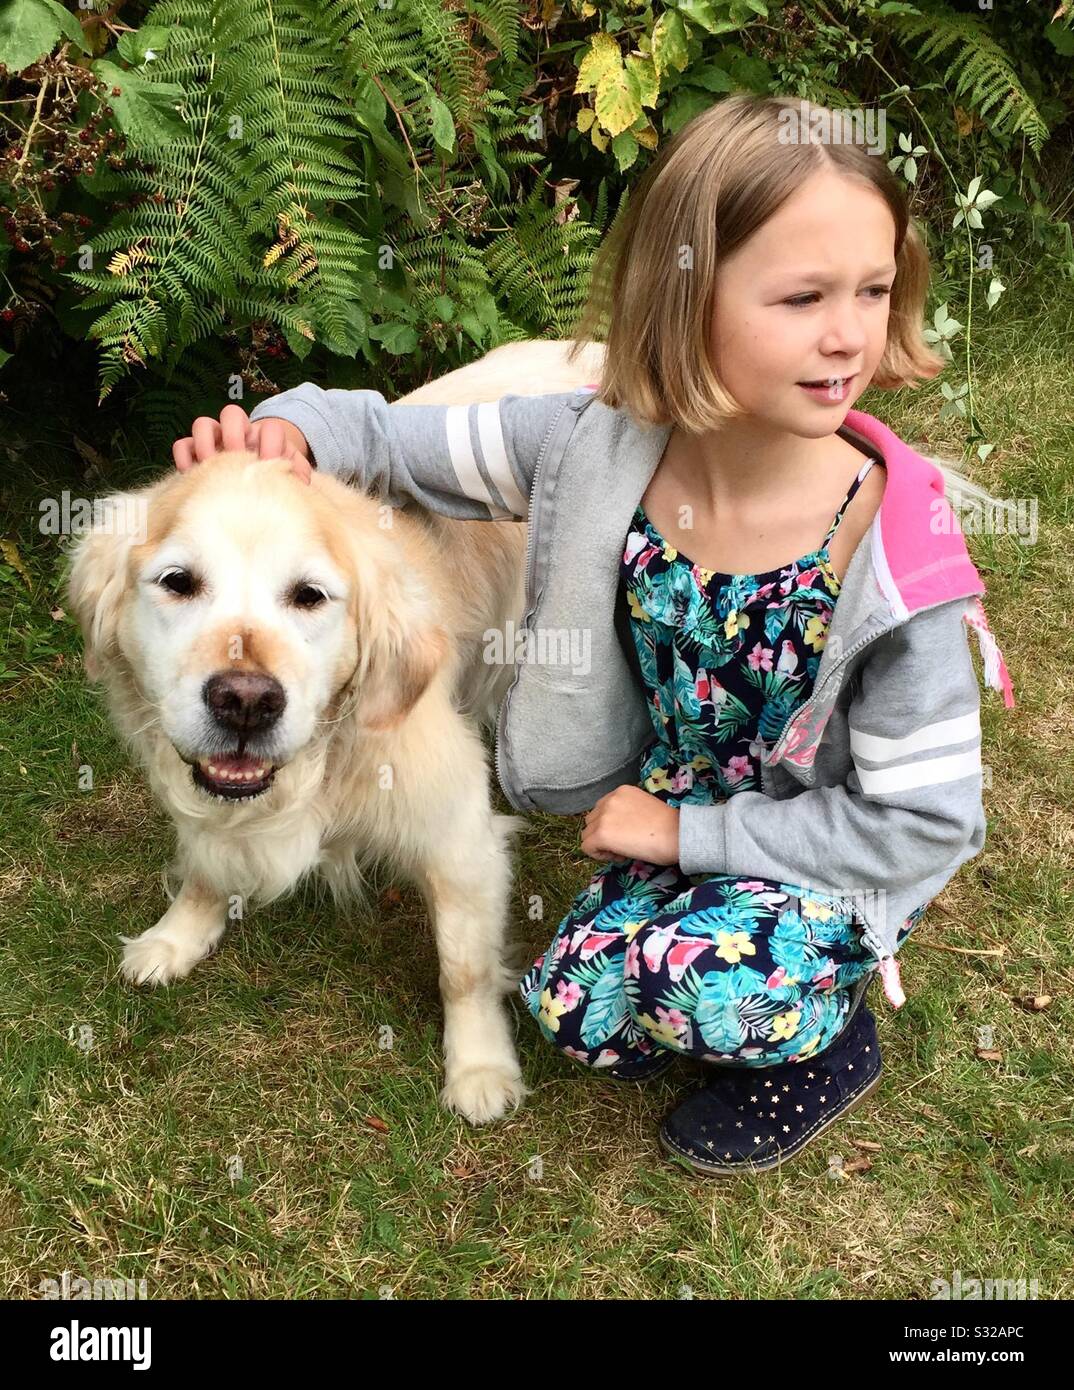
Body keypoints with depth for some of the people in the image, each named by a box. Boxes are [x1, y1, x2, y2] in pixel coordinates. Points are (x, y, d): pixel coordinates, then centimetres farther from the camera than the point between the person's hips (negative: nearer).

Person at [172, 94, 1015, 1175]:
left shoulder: (896, 555, -30)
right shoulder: (604, 444, -21)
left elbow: (924, 823, -23)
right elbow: (393, 436, -8)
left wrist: (685, 831, -20)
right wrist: (289, 430, -30)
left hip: (842, 864, -4)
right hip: (672, 821, 4)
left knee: (683, 976, -28)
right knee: (576, 1014, -8)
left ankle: (832, 1044, 6)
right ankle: (751, 1012, 21)